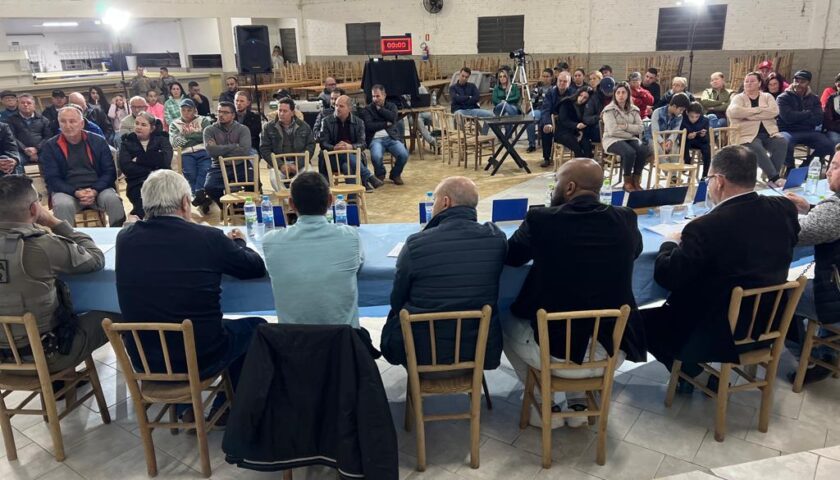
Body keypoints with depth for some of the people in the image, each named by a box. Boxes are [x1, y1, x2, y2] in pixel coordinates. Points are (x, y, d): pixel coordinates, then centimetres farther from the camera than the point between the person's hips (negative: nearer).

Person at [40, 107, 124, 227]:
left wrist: (95, 190, -15)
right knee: (63, 205, -34)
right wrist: (75, 192, -18)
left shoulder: (98, 141, 7)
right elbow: (51, 178, -1)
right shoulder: (50, 146, 5)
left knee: (113, 200, -30)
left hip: (98, 189, 1)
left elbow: (110, 171, 2)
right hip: (67, 191, -1)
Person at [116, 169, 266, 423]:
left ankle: (186, 406, 40)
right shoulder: (209, 238, -17)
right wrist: (238, 243, 18)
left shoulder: (125, 238, -7)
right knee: (256, 326, 23)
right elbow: (257, 267, -2)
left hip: (143, 358, 4)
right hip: (201, 358, -4)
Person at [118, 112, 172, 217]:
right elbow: (126, 167, -2)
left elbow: (165, 160, -5)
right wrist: (153, 171, -6)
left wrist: (139, 159, -2)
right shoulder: (127, 142, 17)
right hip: (137, 184, 0)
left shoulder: (161, 139, 17)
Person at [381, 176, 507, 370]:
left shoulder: (416, 243, -19)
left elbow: (397, 301, -5)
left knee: (395, 316, 28)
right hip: (481, 349, 3)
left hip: (423, 352, -2)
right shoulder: (496, 237, -11)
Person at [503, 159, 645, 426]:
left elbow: (510, 257, 6)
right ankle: (579, 403, 31)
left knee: (505, 318, 26)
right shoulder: (625, 220, -3)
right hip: (612, 352, 4)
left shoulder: (541, 219, -12)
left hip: (554, 352, -4)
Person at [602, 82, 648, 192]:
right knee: (630, 152, -34)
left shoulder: (633, 110, 10)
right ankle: (627, 182, -15)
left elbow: (640, 128, 0)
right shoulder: (609, 110, -6)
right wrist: (630, 134, -8)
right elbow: (613, 131, -16)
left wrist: (626, 126, -15)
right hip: (613, 140, -5)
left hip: (630, 139, 5)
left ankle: (636, 180, -10)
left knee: (643, 150, -25)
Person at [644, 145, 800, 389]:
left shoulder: (705, 228, -27)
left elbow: (665, 276, -19)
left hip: (714, 336, -7)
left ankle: (691, 373, 22)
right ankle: (696, 371, 27)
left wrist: (671, 243, -1)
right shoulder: (785, 209, -8)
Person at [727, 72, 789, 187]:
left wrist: (749, 115, -12)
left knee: (782, 142, -26)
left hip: (768, 133, 3)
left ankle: (772, 177, -18)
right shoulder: (739, 98, 10)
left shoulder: (767, 96, 17)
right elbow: (733, 111, -15)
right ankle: (775, 177, -26)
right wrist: (760, 109, -9)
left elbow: (774, 111, -5)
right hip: (748, 135, -3)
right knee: (757, 148, -34)